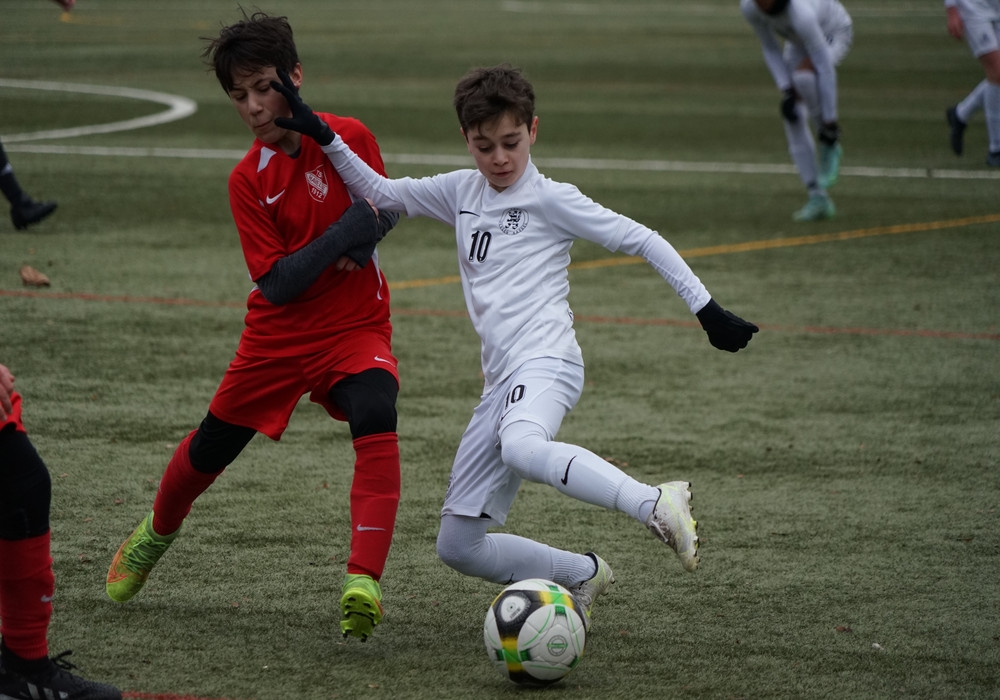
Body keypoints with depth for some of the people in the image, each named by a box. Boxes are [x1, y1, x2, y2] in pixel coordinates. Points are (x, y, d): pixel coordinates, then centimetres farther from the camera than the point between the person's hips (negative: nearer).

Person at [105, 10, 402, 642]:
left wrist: (365, 240, -16)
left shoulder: (349, 137, -10)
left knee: (376, 422, -32)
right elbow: (276, 284, -16)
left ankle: (364, 582, -36)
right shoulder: (249, 180, -10)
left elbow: (390, 209, 7)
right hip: (280, 335, 2)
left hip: (357, 328, -1)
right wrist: (341, 235, -29)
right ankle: (158, 531, 49)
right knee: (210, 450, 14)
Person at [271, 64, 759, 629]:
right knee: (458, 546, 6)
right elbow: (379, 193, 24)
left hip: (546, 361, -7)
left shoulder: (551, 200, 0)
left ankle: (657, 503, -48)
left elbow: (641, 240, 1)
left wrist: (707, 309, -4)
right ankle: (583, 574, 21)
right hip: (502, 382, 7)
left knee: (520, 448, -44)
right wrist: (323, 137, 12)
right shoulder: (461, 192, 17)